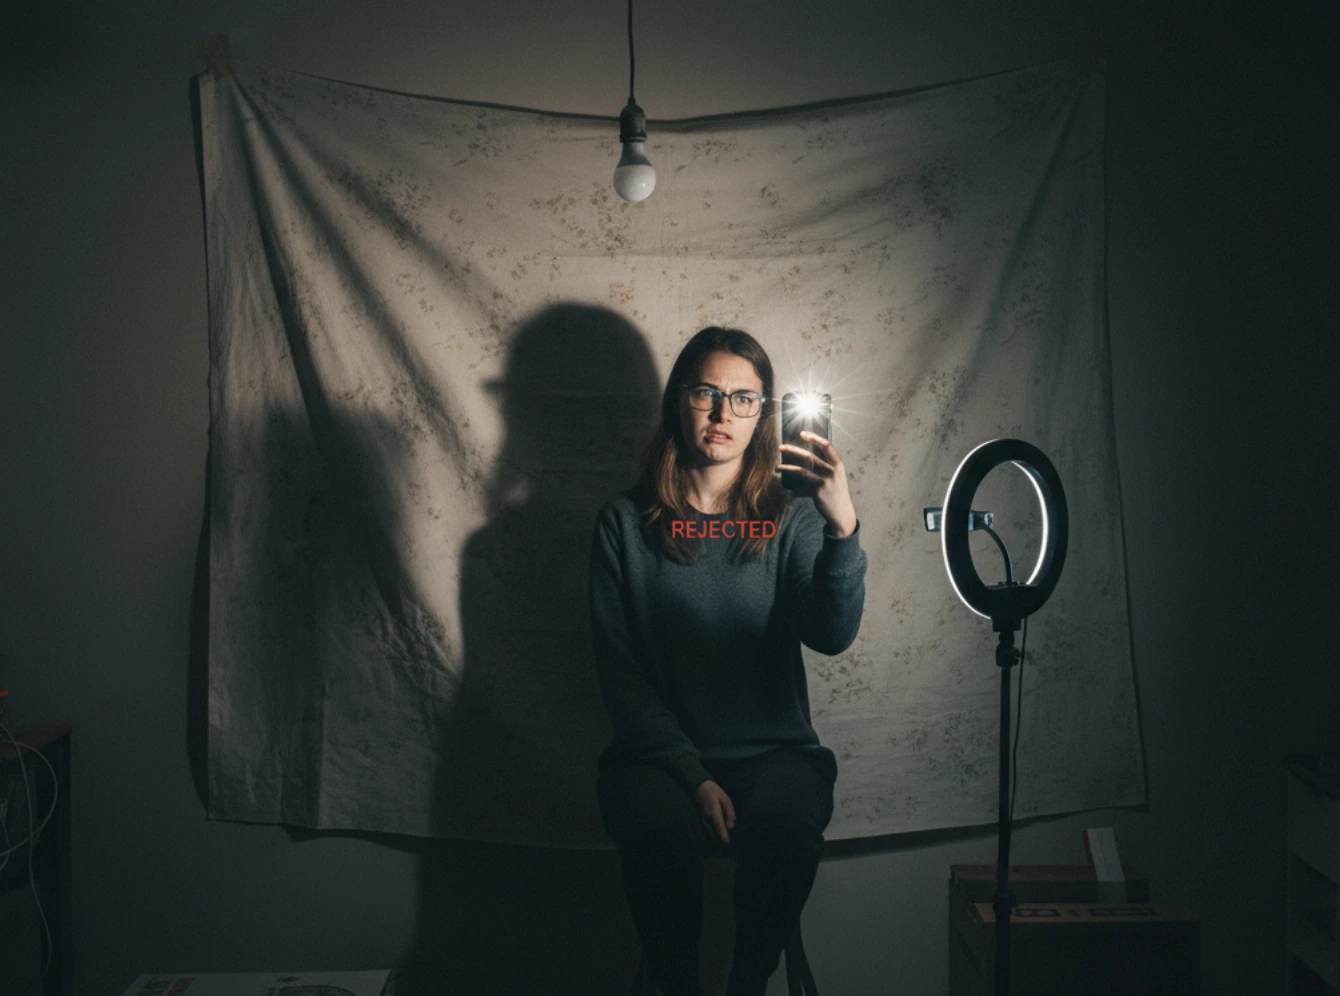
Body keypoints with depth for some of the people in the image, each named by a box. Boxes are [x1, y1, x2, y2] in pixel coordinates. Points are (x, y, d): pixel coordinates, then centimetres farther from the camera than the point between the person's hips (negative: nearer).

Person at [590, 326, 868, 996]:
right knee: (658, 829, -32)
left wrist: (843, 527, -32)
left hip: (774, 751, 1)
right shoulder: (626, 522, 4)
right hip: (659, 752, 0)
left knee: (785, 823, -31)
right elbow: (617, 670, 0)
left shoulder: (791, 519, 4)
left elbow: (833, 636, -13)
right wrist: (694, 775, -12)